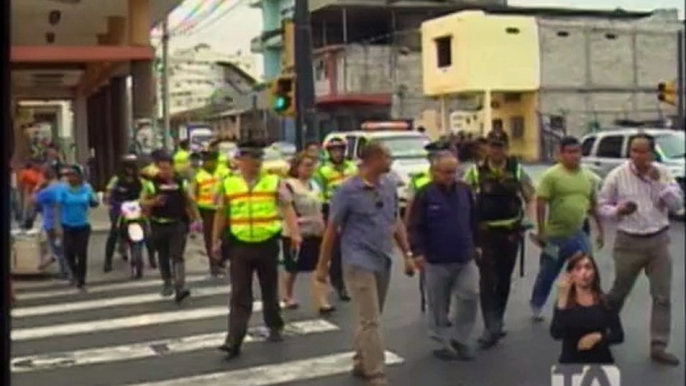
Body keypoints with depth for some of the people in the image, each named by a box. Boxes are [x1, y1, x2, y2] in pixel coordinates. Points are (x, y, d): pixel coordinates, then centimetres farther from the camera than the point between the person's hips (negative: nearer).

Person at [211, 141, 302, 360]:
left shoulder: (274, 182, -1)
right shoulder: (228, 184, 1)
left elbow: (287, 208, -7)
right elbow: (221, 215, 11)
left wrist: (294, 233, -21)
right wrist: (216, 242, 13)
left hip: (267, 244, 0)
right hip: (240, 246, 0)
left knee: (270, 291, 15)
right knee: (240, 296, -1)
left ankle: (275, 327, 36)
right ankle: (234, 341, -3)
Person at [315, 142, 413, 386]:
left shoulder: (390, 186, 5)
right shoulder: (347, 190, -12)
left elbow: (396, 222, 15)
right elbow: (332, 229, -6)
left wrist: (407, 254, 11)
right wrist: (322, 265, -3)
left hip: (383, 261, 6)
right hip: (359, 262, -6)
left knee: (371, 319, 16)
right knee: (370, 321, -7)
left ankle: (361, 363, 31)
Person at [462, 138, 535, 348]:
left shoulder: (517, 170, 2)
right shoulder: (475, 171, -3)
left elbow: (531, 197, 9)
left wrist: (522, 218, -5)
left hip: (510, 232, 3)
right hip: (485, 233, -2)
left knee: (504, 279, 12)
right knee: (487, 280, -9)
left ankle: (497, 323, 27)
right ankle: (491, 327, -8)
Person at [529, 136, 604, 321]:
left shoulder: (588, 176, 7)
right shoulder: (551, 175, -10)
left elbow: (593, 205, 16)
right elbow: (541, 203, -13)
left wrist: (600, 230, 15)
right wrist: (541, 231, -17)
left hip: (580, 235, 4)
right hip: (555, 234, -4)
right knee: (547, 274, 11)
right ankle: (536, 305, 32)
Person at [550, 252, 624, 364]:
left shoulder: (605, 301, 1)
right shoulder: (564, 302, -3)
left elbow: (619, 335, 4)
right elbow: (556, 334, -18)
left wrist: (598, 337, -14)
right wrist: (562, 299, -22)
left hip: (601, 362, 1)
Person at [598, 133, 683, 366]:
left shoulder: (663, 173, 0)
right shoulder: (617, 176, -7)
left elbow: (678, 204, -3)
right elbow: (602, 205, 0)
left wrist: (659, 182, -15)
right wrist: (617, 210, -22)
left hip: (659, 241, 2)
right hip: (629, 242, -2)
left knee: (662, 297, 2)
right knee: (619, 292, 11)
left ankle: (658, 347, 10)